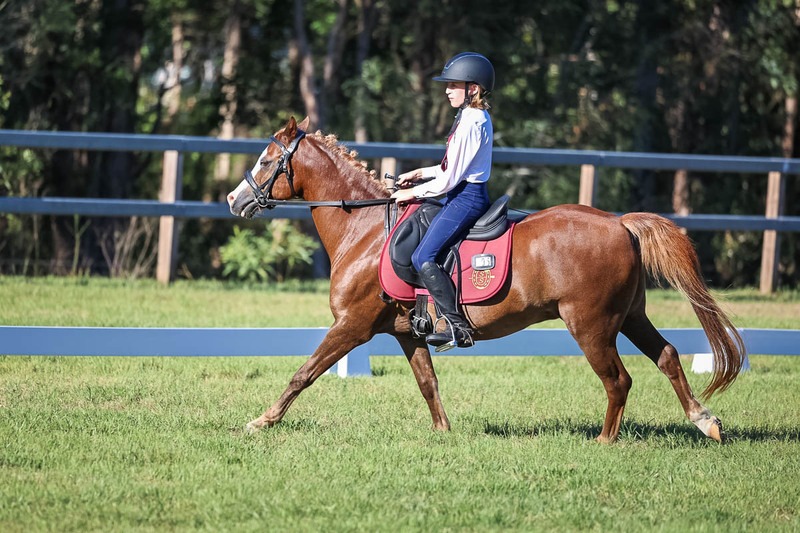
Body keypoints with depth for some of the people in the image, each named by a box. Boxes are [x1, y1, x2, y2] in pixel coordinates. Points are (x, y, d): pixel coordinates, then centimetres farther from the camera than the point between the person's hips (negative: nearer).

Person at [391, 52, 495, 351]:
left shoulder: (470, 124, -18)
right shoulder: (477, 118, 15)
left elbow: (449, 178, -18)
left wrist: (413, 193, -7)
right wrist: (419, 174, 19)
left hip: (466, 199, -11)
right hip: (466, 195, 11)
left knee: (423, 258, -20)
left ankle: (458, 327, -21)